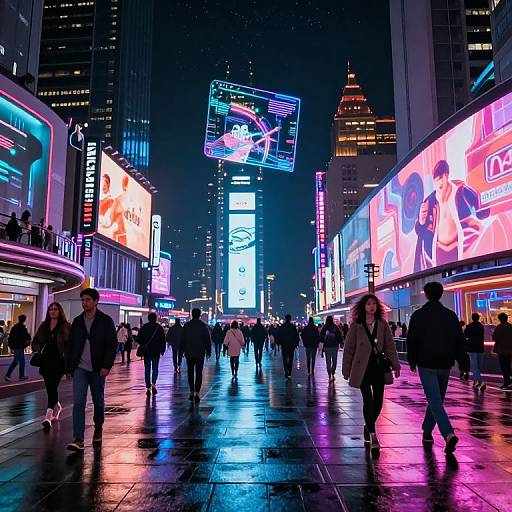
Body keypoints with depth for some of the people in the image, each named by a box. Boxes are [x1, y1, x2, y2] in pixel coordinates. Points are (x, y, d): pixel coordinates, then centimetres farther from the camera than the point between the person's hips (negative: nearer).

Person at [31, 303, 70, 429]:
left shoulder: (65, 326, -3)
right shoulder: (44, 326, 11)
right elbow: (35, 341, 17)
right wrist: (36, 351, -2)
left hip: (58, 362, -5)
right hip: (46, 361, 5)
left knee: (52, 386, -12)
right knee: (49, 387, 14)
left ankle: (48, 415, -14)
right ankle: (57, 407, 38)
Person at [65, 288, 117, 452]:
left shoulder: (106, 321, -3)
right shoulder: (77, 321, 8)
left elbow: (112, 345, -6)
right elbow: (70, 345, 12)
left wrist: (107, 366, -15)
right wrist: (68, 368, 9)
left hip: (98, 369, -2)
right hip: (80, 368, 2)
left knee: (98, 402, 11)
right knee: (78, 403, -8)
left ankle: (98, 431, 33)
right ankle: (78, 440, -9)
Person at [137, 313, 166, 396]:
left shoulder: (144, 327, 0)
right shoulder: (159, 327, -1)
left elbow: (139, 339, 0)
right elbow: (163, 340, 1)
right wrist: (162, 350, 9)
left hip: (146, 352, 0)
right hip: (156, 352, 0)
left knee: (147, 370, 7)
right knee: (155, 369, 10)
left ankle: (148, 388, 5)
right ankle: (153, 384, -10)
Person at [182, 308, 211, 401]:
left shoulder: (186, 325, 0)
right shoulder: (203, 326, -5)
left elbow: (183, 339, 4)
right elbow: (207, 340, -3)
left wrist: (183, 350, 12)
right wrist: (208, 351, 6)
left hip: (189, 353, 2)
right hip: (200, 353, -2)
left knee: (190, 372, 12)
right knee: (199, 373, 1)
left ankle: (191, 392, 15)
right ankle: (197, 393, -6)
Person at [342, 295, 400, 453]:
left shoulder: (383, 325, 6)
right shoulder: (356, 326, -1)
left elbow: (390, 346, 5)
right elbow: (349, 348, 2)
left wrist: (395, 365, -3)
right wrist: (346, 370, 2)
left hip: (379, 367, 3)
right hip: (362, 368, -2)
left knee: (378, 401, 4)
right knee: (368, 400, -8)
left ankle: (369, 427, 29)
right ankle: (372, 435, 0)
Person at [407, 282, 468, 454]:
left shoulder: (418, 315, -4)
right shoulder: (451, 315, 3)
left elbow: (411, 341, -1)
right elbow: (459, 341, 3)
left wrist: (412, 361, 11)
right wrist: (462, 364, 6)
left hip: (426, 365, -4)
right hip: (445, 365, 4)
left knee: (435, 401, -6)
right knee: (436, 399, 17)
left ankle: (449, 434, -23)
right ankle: (427, 431, 29)